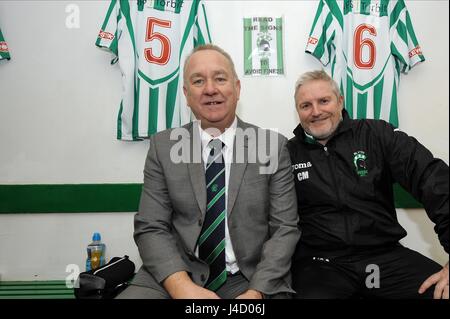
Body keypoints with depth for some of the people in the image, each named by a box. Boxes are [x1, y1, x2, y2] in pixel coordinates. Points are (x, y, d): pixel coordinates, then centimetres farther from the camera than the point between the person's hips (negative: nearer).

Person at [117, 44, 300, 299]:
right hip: (177, 275, 0)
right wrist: (183, 286, -18)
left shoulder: (274, 145, -2)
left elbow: (285, 228, -3)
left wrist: (255, 292, -16)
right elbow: (150, 228, -2)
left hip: (250, 278, 1)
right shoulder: (163, 147, 1)